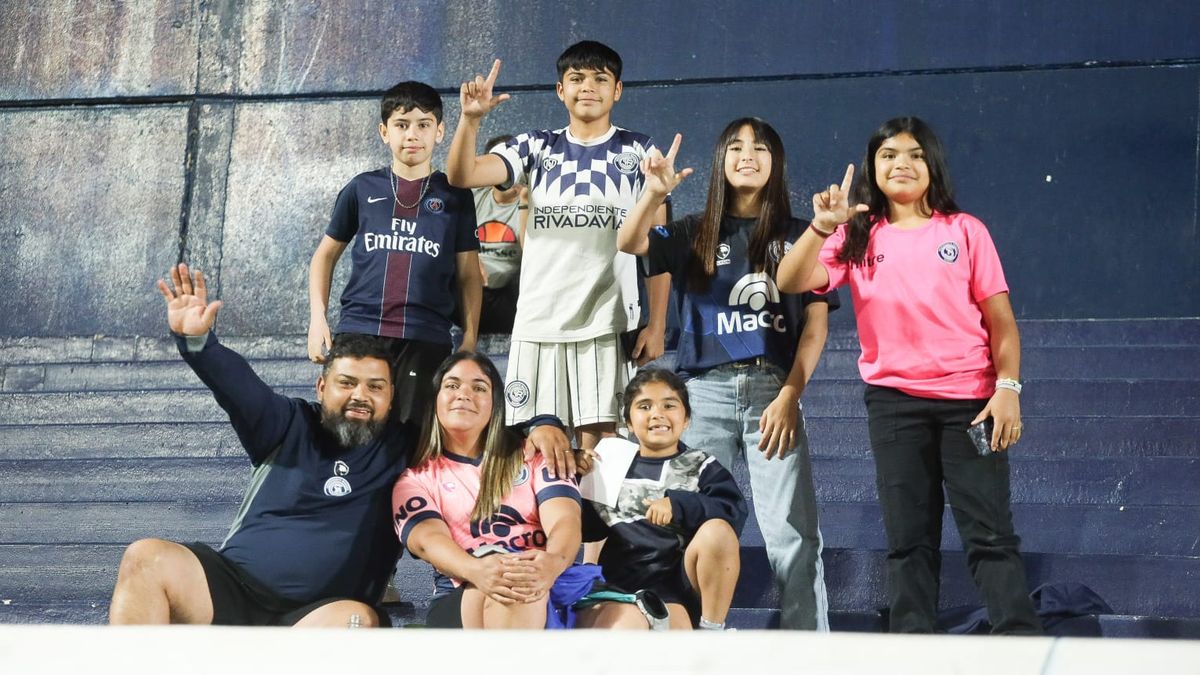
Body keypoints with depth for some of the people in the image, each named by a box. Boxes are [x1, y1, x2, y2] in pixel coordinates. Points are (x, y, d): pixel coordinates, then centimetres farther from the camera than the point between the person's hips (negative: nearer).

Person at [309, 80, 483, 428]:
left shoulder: (454, 195, 10)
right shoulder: (362, 188, 11)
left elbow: (468, 274, 10)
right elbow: (326, 253, 19)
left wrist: (470, 339, 0)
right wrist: (317, 318, 7)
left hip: (427, 338, -1)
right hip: (358, 330, 1)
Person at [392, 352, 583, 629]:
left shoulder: (533, 456, 18)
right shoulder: (415, 479, 16)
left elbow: (564, 521, 0)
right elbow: (428, 539, -5)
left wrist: (554, 562, -28)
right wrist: (477, 570, -31)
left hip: (548, 590, 2)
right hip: (460, 600, -1)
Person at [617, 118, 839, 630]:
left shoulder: (798, 236, 11)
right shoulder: (694, 233, 13)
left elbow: (816, 324, 4)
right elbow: (628, 243, -4)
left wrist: (789, 395, -8)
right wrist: (655, 193, -22)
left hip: (773, 389, -1)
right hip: (705, 390, 1)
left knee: (792, 534, -7)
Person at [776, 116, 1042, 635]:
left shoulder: (964, 230, 6)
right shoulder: (858, 237, 8)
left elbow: (1000, 319, 4)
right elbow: (792, 282, -5)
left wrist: (1008, 387, -7)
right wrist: (822, 227, -19)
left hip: (969, 398, -1)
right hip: (893, 400, 2)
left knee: (990, 533, -4)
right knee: (909, 539, 5)